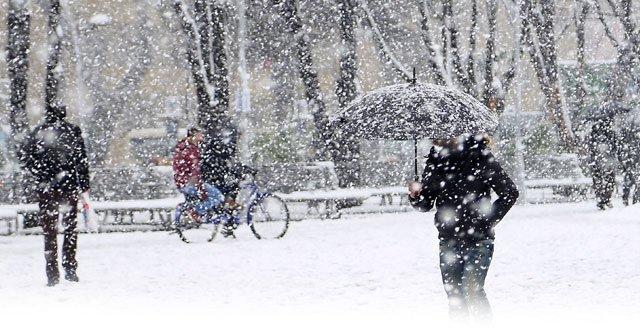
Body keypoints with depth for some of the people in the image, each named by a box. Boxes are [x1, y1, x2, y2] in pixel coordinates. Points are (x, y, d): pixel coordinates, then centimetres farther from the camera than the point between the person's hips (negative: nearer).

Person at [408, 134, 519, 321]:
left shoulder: (480, 158, -9)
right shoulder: (435, 161, 5)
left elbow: (510, 192, -5)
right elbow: (425, 205, 9)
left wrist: (488, 221, -8)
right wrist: (415, 195, -13)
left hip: (478, 238, -5)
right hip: (448, 241, 5)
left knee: (472, 288, -16)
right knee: (454, 293, 5)